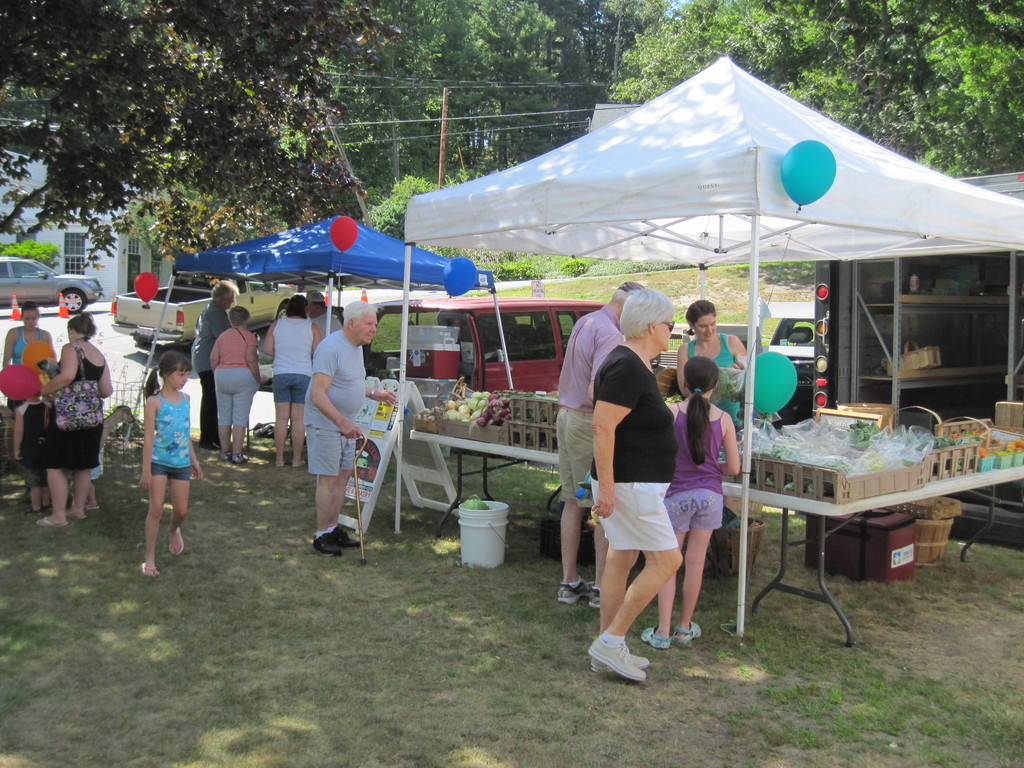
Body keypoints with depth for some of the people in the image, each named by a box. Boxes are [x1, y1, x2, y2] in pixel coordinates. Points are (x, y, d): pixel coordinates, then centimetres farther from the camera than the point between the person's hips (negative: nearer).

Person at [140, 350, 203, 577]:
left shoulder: (185, 399, 7)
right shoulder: (154, 402, -10)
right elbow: (148, 437, -10)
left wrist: (193, 460, 19)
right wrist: (146, 471, -11)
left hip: (181, 462, 5)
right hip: (159, 461, -5)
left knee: (181, 510, 8)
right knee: (156, 507, -8)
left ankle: (173, 530, 43)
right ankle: (149, 558, 2)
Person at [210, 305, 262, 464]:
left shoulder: (222, 336, 9)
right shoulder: (249, 336, -5)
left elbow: (213, 358, 4)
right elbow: (251, 360, -13)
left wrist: (217, 375, 16)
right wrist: (257, 380, -6)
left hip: (221, 375, 4)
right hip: (242, 376, -4)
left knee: (224, 417, 12)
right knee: (240, 418, -1)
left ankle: (225, 452, 19)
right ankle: (237, 454, -2)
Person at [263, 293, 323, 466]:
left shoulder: (277, 324, 3)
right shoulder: (312, 326, -2)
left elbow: (267, 350, 2)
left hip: (281, 374, 2)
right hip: (303, 375, -2)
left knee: (281, 417, 7)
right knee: (299, 419, 3)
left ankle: (280, 458, 12)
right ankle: (296, 459, 8)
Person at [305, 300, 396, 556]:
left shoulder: (356, 347, 10)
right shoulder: (331, 348, -21)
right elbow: (318, 394, -27)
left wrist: (373, 394, 17)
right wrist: (342, 422, -33)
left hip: (346, 425, 9)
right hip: (325, 423, -9)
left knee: (343, 475, 12)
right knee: (328, 478, -5)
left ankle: (333, 528, 23)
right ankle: (321, 535, 5)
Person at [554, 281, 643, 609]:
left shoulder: (584, 322, 12)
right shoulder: (610, 334, -17)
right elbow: (596, 393, -26)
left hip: (566, 416, 9)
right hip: (591, 425, -9)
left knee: (572, 503, 13)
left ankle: (569, 582, 20)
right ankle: (601, 587, 7)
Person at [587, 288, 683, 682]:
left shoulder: (633, 363, 12)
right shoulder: (628, 369, -21)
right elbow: (603, 427, -26)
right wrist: (606, 487, -27)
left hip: (636, 481, 11)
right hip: (630, 483, -11)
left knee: (620, 560, 13)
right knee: (666, 560, -5)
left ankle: (607, 650, 21)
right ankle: (611, 641, 0)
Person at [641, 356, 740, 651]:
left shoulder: (671, 411, -11)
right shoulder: (723, 419, -4)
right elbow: (733, 467, -1)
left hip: (677, 495, -2)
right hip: (709, 495, 2)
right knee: (695, 562, 12)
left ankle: (663, 632, 6)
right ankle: (685, 628, 23)